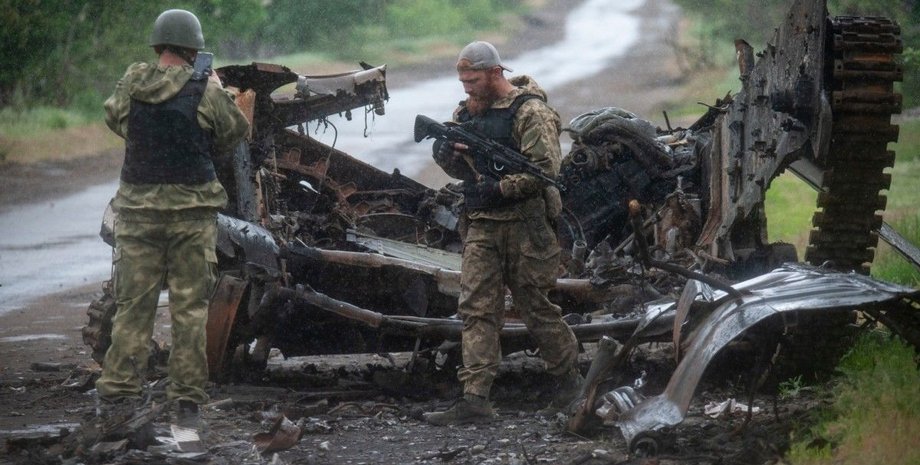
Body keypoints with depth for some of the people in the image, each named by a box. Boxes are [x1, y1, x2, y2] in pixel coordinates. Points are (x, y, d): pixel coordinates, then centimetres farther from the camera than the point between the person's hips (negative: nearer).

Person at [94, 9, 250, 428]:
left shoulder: (131, 83, -1)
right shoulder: (204, 92, -10)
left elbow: (114, 118, 16)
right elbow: (236, 132, 3)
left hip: (138, 207, 2)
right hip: (191, 209, -2)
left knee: (133, 304, 7)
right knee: (190, 307, 6)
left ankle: (118, 391, 3)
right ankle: (187, 398, 7)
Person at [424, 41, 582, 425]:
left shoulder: (529, 111, -10)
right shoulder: (467, 111, 13)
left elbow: (545, 167, -17)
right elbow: (460, 169, 19)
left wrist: (500, 188, -22)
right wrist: (447, 155, -4)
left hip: (524, 224, -7)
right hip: (481, 226, 7)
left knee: (535, 307, 4)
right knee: (476, 309, -3)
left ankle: (569, 378, 24)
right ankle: (475, 400, -7)